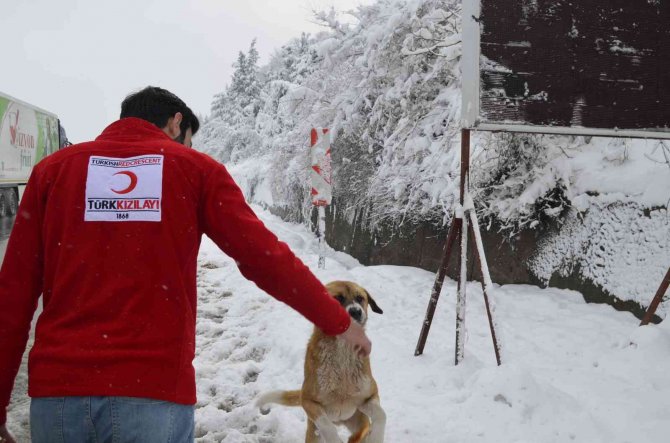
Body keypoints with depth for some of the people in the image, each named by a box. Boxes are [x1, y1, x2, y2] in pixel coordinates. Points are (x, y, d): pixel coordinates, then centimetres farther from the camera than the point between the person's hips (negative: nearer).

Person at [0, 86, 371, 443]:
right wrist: (339, 321, 15)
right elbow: (265, 259, 2)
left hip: (56, 392, 3)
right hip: (153, 392, -2)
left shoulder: (54, 168, 10)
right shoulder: (195, 168, 6)